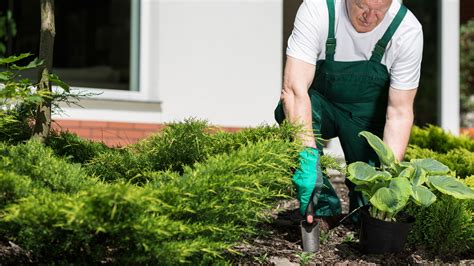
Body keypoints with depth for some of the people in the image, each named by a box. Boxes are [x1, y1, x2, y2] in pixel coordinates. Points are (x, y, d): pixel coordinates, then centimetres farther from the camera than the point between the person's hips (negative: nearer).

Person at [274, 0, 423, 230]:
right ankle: (323, 208, -20)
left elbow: (399, 112, -20)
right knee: (288, 110, -35)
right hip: (320, 103, 0)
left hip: (367, 114, 0)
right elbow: (295, 89, -37)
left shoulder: (407, 30, -23)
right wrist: (308, 156, -48)